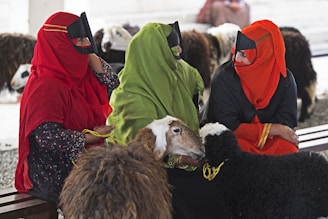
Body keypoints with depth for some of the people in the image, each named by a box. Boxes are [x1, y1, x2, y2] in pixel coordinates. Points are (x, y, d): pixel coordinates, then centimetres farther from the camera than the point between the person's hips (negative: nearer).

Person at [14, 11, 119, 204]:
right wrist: (91, 137, -16)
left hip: (78, 164, 9)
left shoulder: (77, 76, 9)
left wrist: (91, 56, 1)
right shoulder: (46, 86, -18)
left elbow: (114, 89, 11)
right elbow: (47, 136, -25)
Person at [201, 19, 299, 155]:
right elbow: (226, 127, -16)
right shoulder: (224, 77, -14)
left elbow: (287, 123, -6)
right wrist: (272, 129, -16)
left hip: (271, 141, 2)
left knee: (288, 149, -28)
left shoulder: (284, 80, -6)